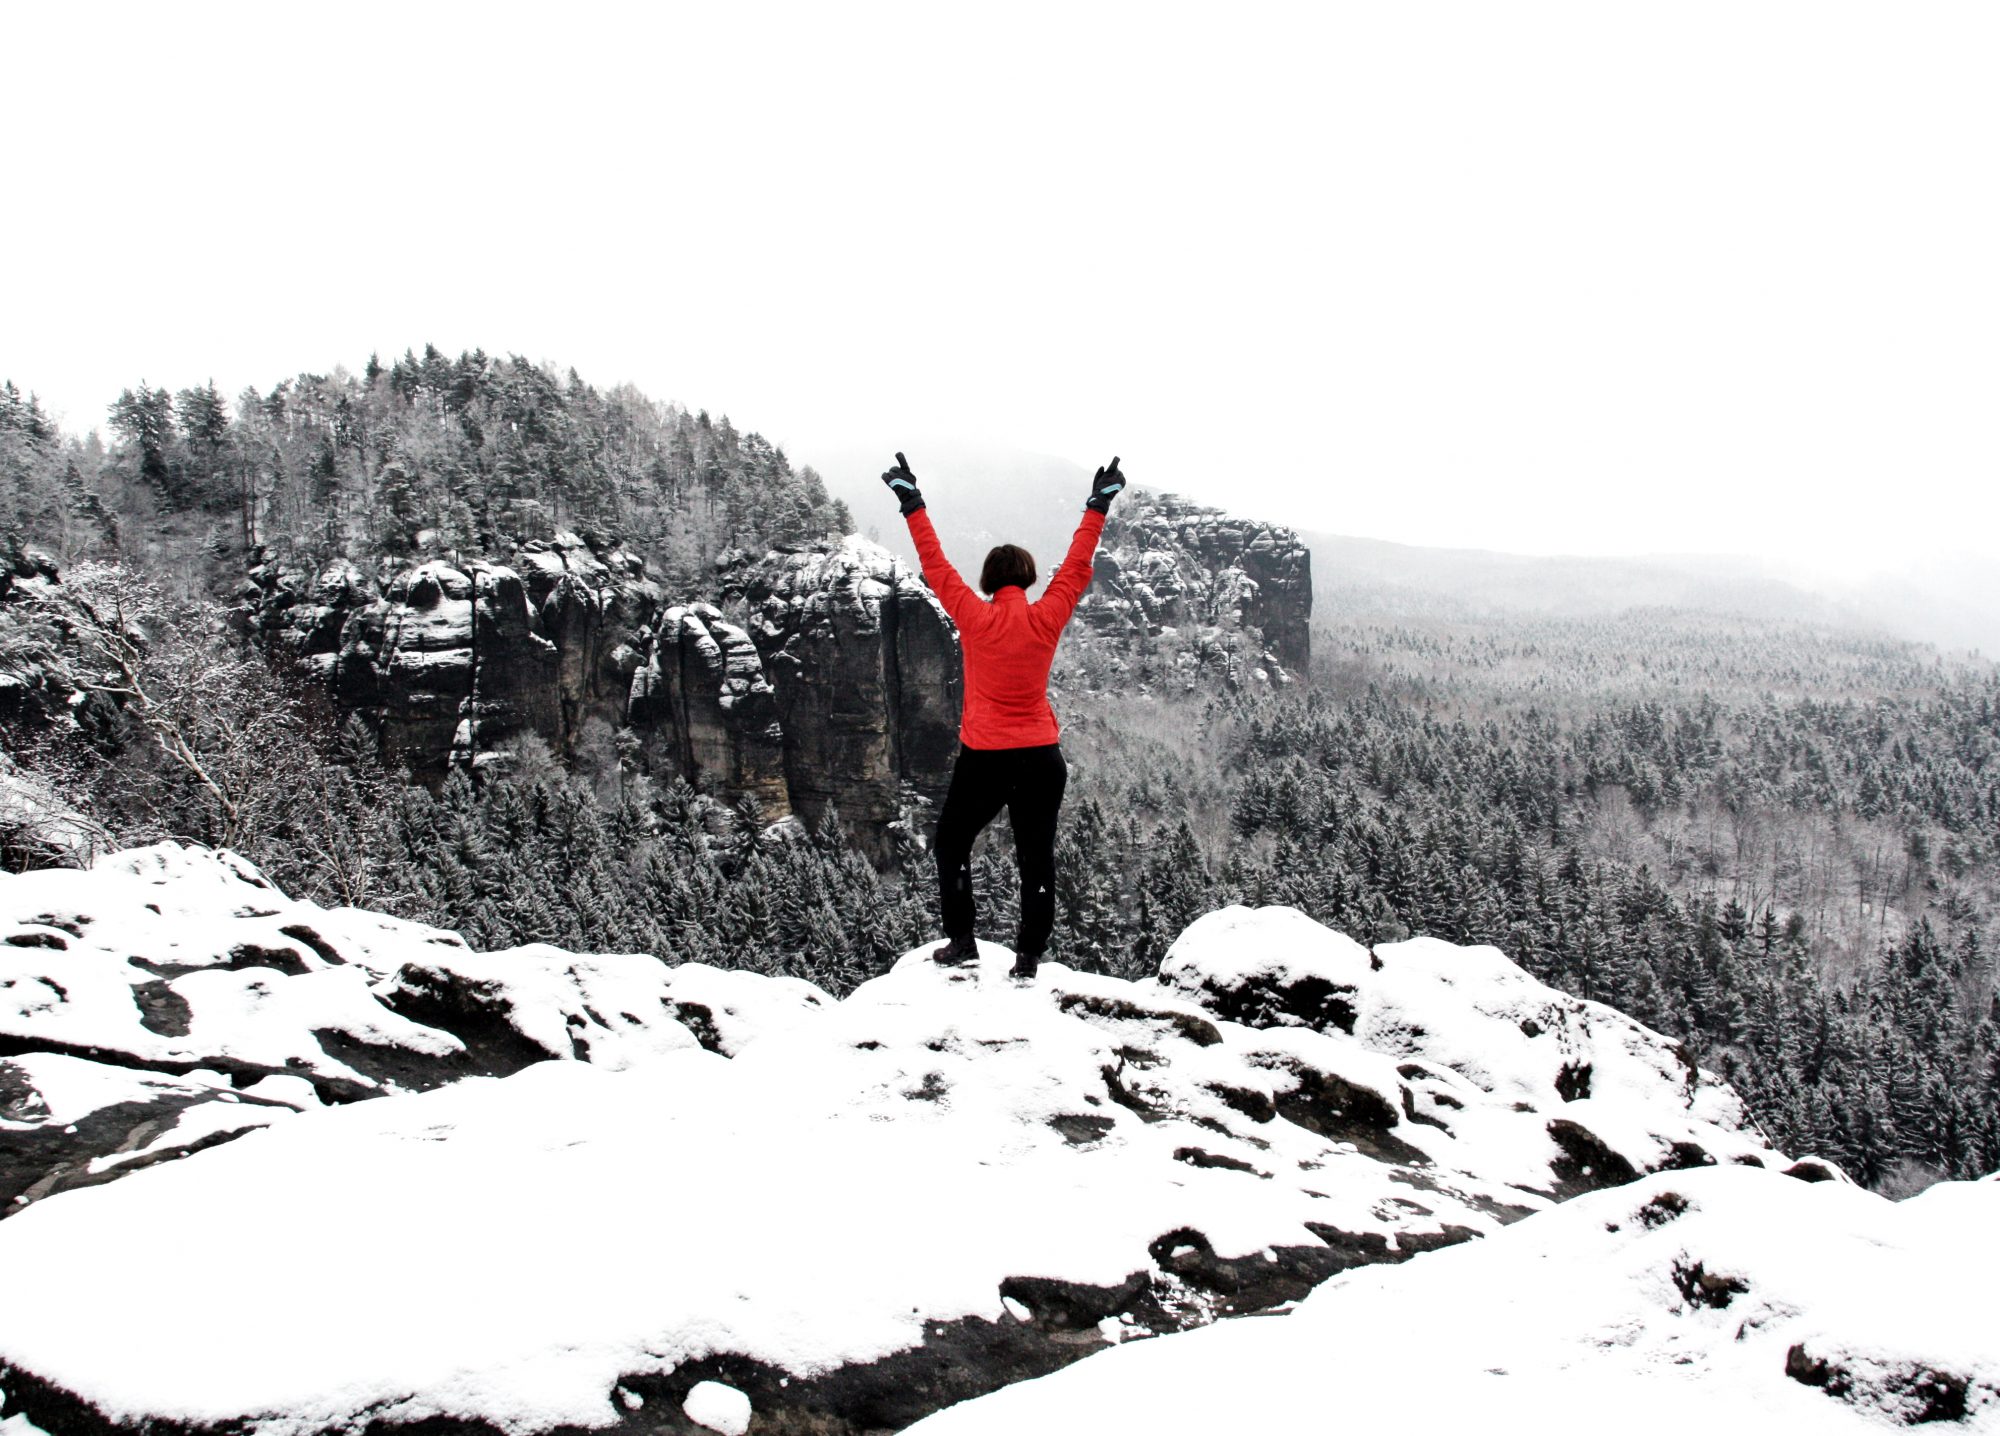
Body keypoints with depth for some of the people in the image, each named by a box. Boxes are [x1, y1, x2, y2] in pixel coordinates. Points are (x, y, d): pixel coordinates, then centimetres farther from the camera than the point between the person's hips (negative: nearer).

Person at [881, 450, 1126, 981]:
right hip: (1041, 756, 2)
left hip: (984, 756, -1)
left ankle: (961, 940, 16)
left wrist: (913, 505, 8)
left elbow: (935, 565, 0)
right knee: (1036, 856, 7)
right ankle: (1029, 957, 6)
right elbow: (1077, 567, 7)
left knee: (952, 843, 17)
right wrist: (1098, 507, 15)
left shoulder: (973, 616, -8)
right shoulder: (1046, 619, -4)